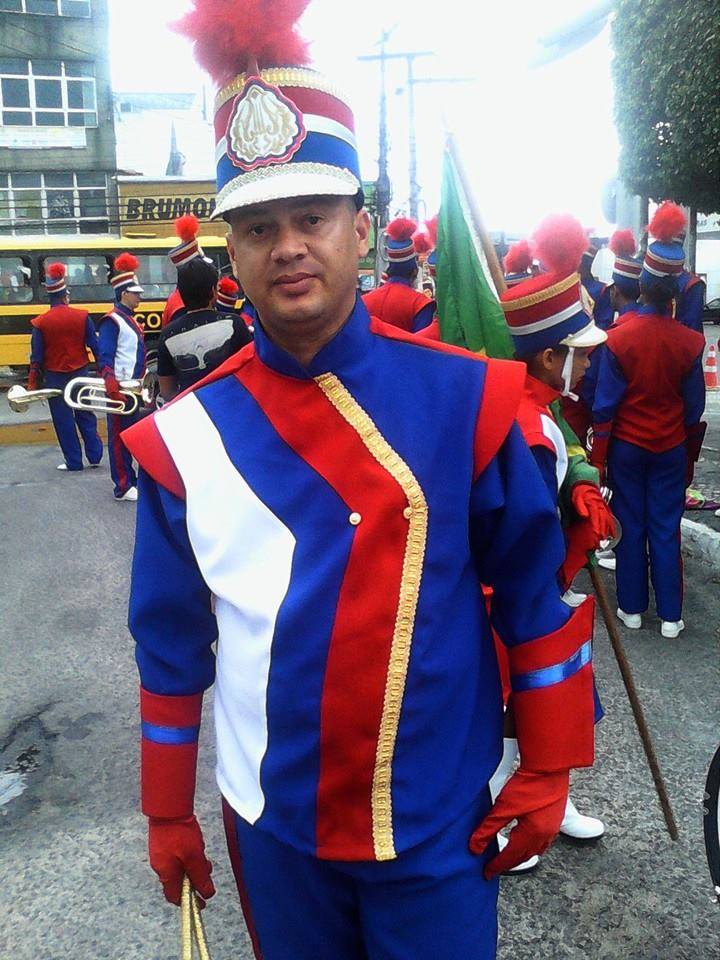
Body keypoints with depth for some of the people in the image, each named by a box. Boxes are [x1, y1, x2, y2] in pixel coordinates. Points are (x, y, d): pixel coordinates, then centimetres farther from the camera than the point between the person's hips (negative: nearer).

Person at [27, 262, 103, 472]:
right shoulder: (82, 317, -6)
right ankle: (95, 456, 16)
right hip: (80, 373, 2)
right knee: (85, 416, 16)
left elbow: (36, 357, -5)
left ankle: (74, 461, 9)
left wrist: (33, 384, 3)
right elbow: (95, 346, -4)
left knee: (63, 420, 6)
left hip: (55, 377, -1)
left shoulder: (41, 323, -8)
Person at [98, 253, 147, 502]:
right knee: (120, 436, -3)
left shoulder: (129, 319, 15)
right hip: (120, 388, -9)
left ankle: (131, 479, 25)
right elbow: (104, 357, -19)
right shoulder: (112, 321, -13)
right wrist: (110, 384, -31)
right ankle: (123, 488, 2)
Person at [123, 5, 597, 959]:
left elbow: (536, 591, -4)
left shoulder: (464, 398, -13)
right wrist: (168, 814, 7)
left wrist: (549, 770, -2)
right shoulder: (185, 437, -9)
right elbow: (171, 649, 0)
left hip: (442, 822, -1)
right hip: (274, 826, 2)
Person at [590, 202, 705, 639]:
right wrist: (690, 453, 13)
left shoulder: (619, 337, -13)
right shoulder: (689, 341, -8)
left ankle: (632, 608, 18)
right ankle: (670, 616, 14)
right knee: (666, 529, 8)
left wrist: (598, 455, -2)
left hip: (627, 444, -1)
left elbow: (605, 403, -10)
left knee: (631, 526, 9)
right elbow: (694, 405, 1)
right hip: (671, 447, 1)